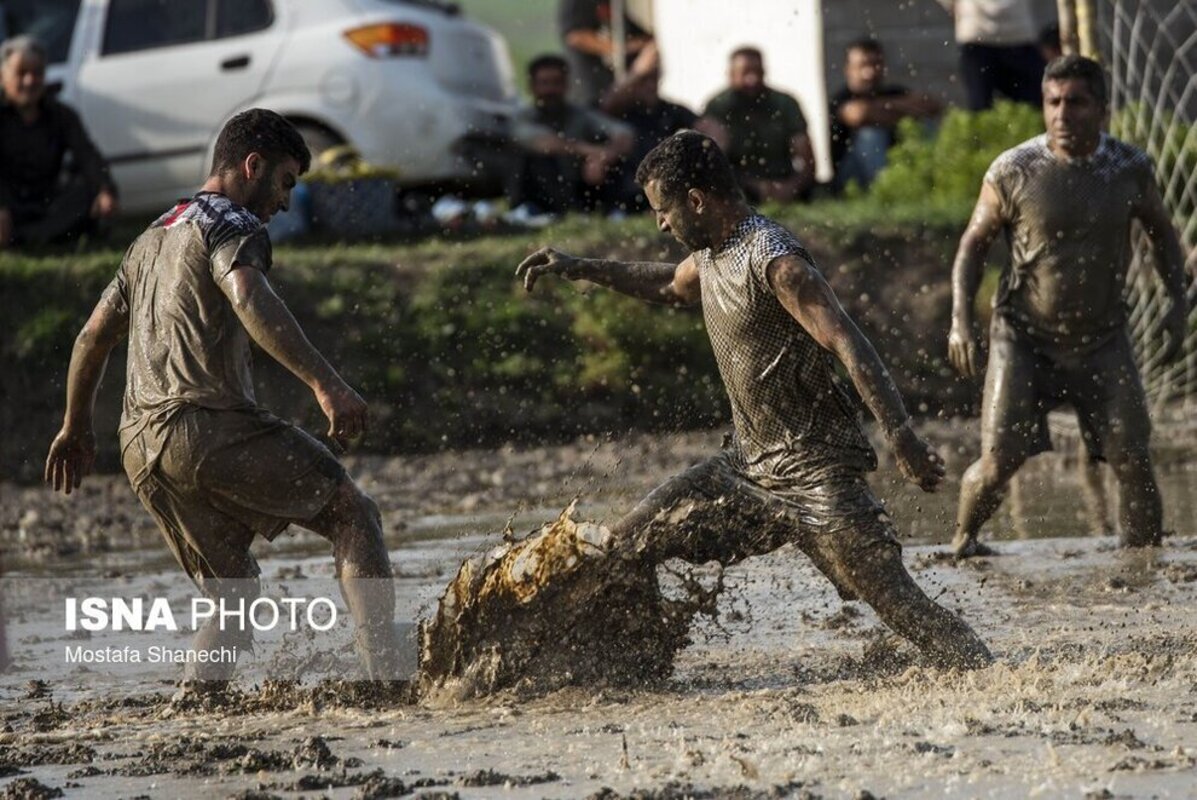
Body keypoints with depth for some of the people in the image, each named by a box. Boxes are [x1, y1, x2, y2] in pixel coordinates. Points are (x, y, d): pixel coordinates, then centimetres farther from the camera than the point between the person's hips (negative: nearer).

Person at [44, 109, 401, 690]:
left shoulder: (153, 237, 27)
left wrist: (76, 429, 43)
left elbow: (94, 335, 32)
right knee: (350, 512, -1)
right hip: (210, 424, -8)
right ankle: (386, 675, -16)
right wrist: (325, 384, -30)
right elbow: (251, 303, -21)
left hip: (140, 446, 8)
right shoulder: (231, 225, 0)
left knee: (230, 590, 16)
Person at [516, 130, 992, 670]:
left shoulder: (774, 261, -19)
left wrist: (901, 436, -37)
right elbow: (670, 287, 35)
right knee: (627, 546, 9)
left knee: (894, 599, -14)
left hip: (814, 471, -9)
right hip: (750, 464, 9)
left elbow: (850, 346, -28)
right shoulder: (711, 256, 9)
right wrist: (579, 269, 32)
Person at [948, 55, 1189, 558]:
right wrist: (961, 321, -10)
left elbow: (1160, 231, 14)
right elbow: (975, 243, 0)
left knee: (1132, 460, -7)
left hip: (1103, 340, 2)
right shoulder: (1013, 172, -11)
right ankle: (963, 541, 18)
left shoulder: (1130, 168, -4)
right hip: (1024, 337, -2)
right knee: (999, 462, -8)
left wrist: (1177, 302, 2)